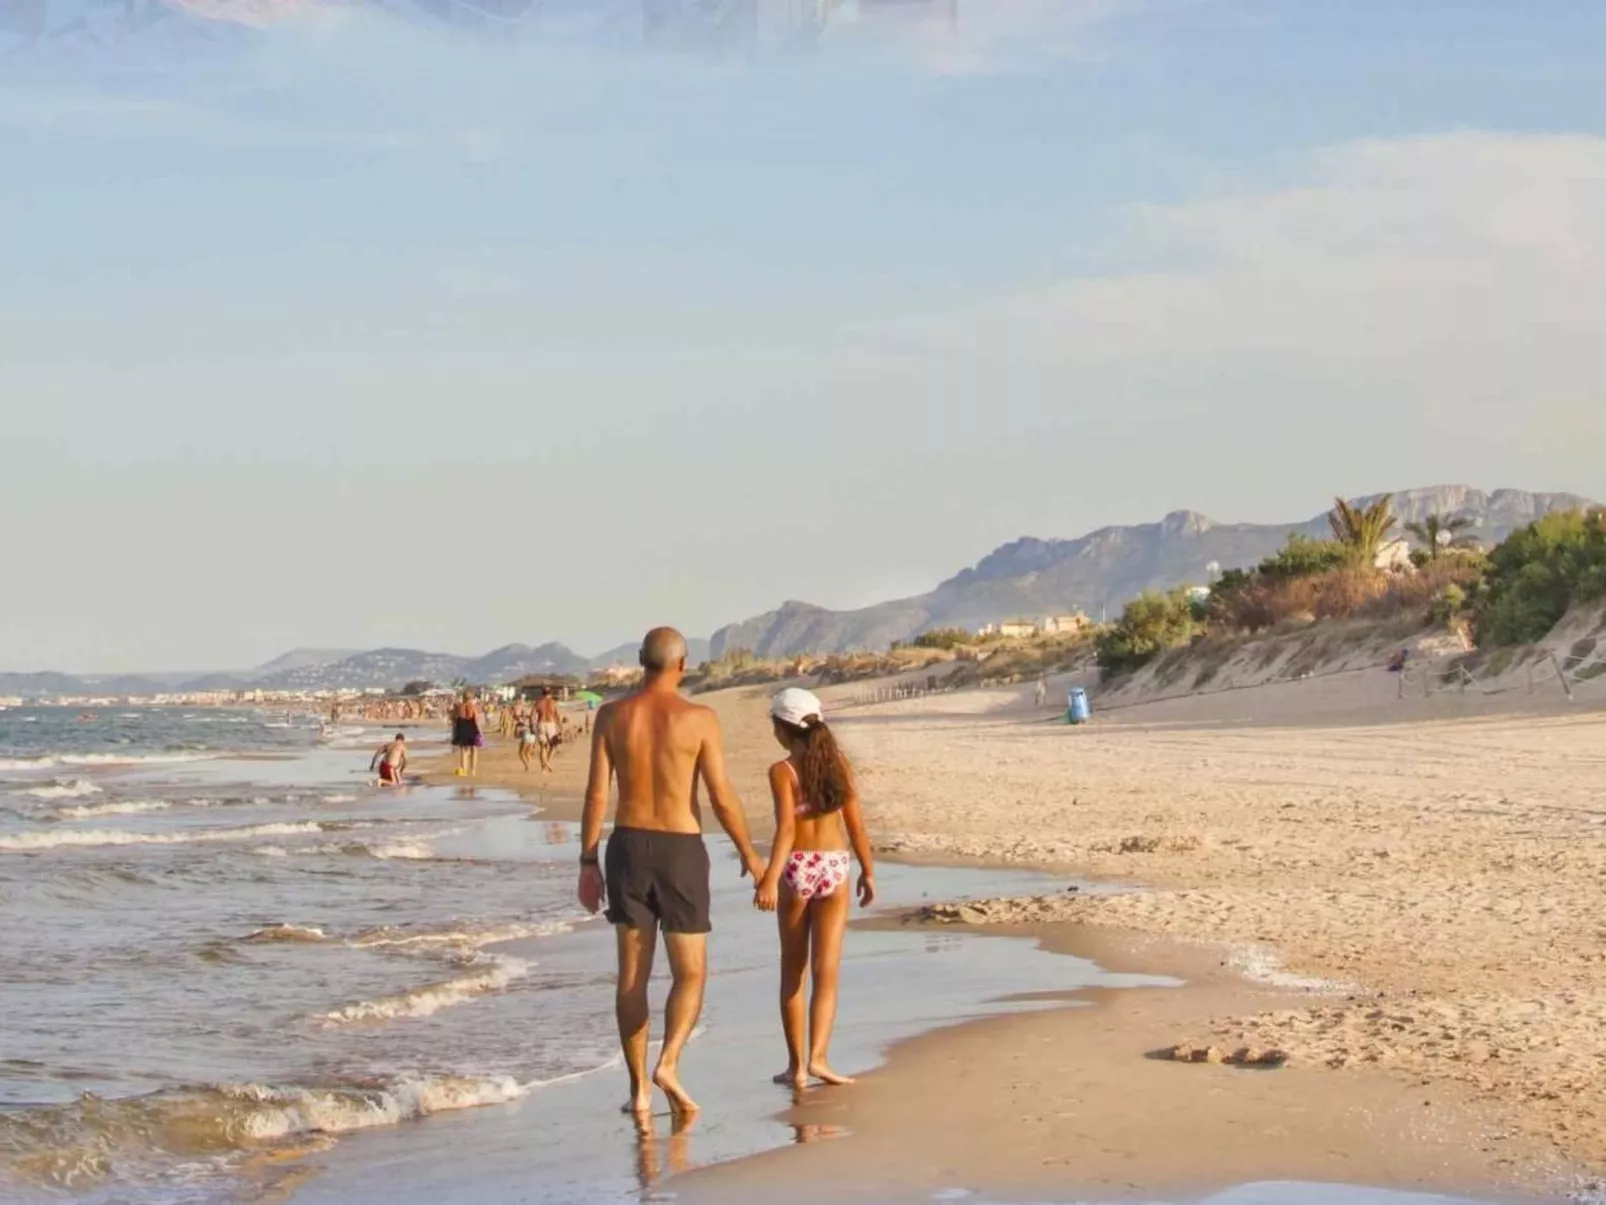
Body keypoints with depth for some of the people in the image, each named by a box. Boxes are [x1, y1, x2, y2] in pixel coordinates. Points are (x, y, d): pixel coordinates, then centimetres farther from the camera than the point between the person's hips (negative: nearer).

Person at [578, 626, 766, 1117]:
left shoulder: (612, 715, -1)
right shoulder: (699, 718, -10)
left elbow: (596, 794, -2)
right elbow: (722, 797, -10)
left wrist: (587, 863, 5)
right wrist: (749, 854, 4)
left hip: (628, 847, 3)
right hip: (681, 852, -3)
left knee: (632, 974, 10)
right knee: (690, 974, 7)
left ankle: (639, 1087, 10)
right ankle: (668, 1064, -16)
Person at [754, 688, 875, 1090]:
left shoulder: (783, 771, -9)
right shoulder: (838, 764, 2)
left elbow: (786, 828, -20)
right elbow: (855, 823, 4)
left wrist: (770, 879, -27)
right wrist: (868, 870, 15)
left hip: (795, 868, -2)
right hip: (834, 867, 2)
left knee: (792, 970, 11)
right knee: (826, 970, 0)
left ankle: (796, 1063, 15)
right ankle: (817, 1056, -15)